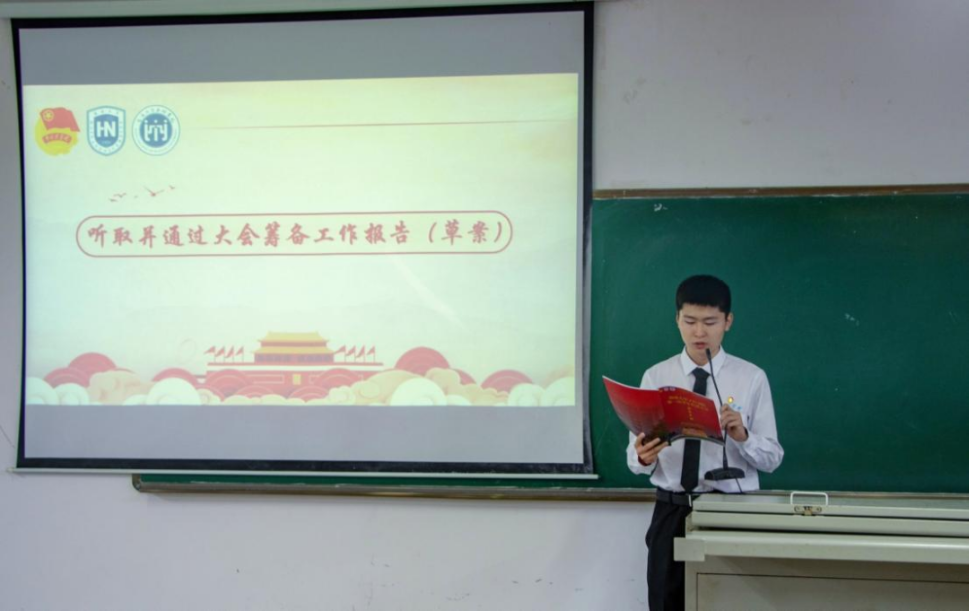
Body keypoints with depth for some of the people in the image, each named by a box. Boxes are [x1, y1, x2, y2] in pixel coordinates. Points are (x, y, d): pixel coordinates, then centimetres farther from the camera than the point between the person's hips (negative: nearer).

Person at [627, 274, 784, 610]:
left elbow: (772, 458, -2)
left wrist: (742, 437, -21)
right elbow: (635, 456, 0)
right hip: (671, 513, 1)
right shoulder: (655, 377, 4)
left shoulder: (752, 378, 0)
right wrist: (643, 456, -22)